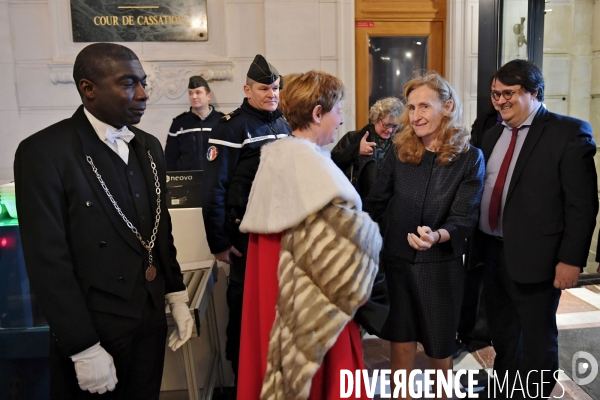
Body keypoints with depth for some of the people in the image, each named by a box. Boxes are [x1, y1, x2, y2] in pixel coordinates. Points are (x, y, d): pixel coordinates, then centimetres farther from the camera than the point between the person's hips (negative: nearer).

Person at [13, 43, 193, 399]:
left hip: (151, 321, 6)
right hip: (95, 329, -5)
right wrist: (83, 348, -16)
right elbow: (48, 261, -16)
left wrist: (177, 298, 8)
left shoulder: (149, 147, 6)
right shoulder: (44, 152, -14)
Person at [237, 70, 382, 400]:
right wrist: (371, 233, -6)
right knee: (316, 374, 10)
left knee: (289, 371, 22)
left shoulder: (277, 155, 7)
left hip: (280, 286, 9)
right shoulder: (308, 161, -21)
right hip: (309, 300, -9)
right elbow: (346, 227, -27)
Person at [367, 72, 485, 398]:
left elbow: (464, 219, -14)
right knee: (400, 342, 12)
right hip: (397, 261, 2)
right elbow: (376, 203, 3)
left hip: (441, 266, -1)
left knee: (439, 347, 16)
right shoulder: (398, 152, -2)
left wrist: (436, 236, -33)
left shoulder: (470, 158, -8)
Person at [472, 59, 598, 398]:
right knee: (502, 332, 22)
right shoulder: (493, 135, 10)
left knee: (537, 337, 11)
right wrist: (475, 242, 7)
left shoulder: (569, 132, -8)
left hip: (533, 255, -6)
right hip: (490, 250, 6)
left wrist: (571, 259, -15)